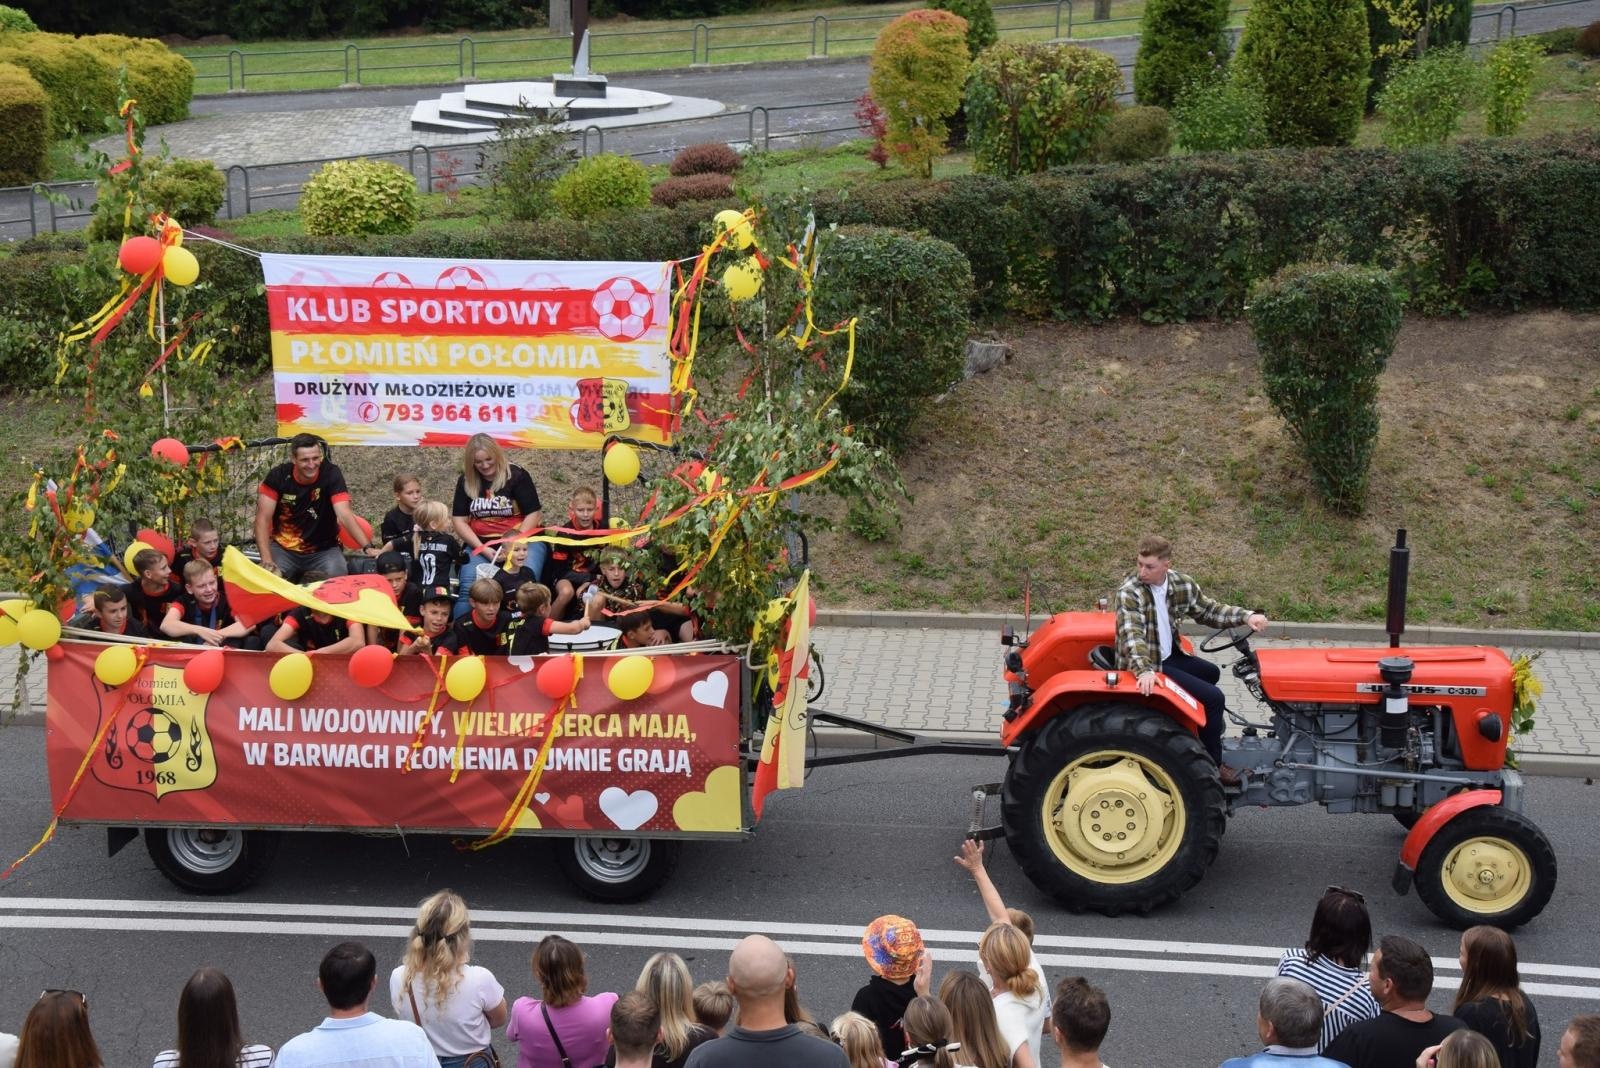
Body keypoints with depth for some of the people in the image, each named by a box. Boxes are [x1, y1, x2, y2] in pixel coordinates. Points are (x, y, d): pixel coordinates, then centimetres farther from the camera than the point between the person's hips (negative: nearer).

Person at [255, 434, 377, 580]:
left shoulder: (331, 474, -14)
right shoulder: (278, 476, -11)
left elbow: (344, 515, -23)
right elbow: (263, 518, -13)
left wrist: (367, 547, -39)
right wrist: (267, 560, -26)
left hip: (324, 550, 0)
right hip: (284, 549, 0)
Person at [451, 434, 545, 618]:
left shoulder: (516, 475, -4)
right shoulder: (466, 482, 6)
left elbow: (533, 514, -6)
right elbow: (460, 521, 5)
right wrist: (484, 550, -9)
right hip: (480, 544, 3)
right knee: (469, 588, -22)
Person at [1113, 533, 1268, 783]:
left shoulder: (1181, 584, -5)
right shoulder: (1129, 592, -26)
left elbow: (1208, 610, 8)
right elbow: (1132, 635, -38)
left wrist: (1246, 616, -7)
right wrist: (1144, 670, -54)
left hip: (1169, 655, 8)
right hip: (1147, 664, -8)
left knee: (1211, 673, 30)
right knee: (1213, 697, -12)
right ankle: (1211, 764, 2)